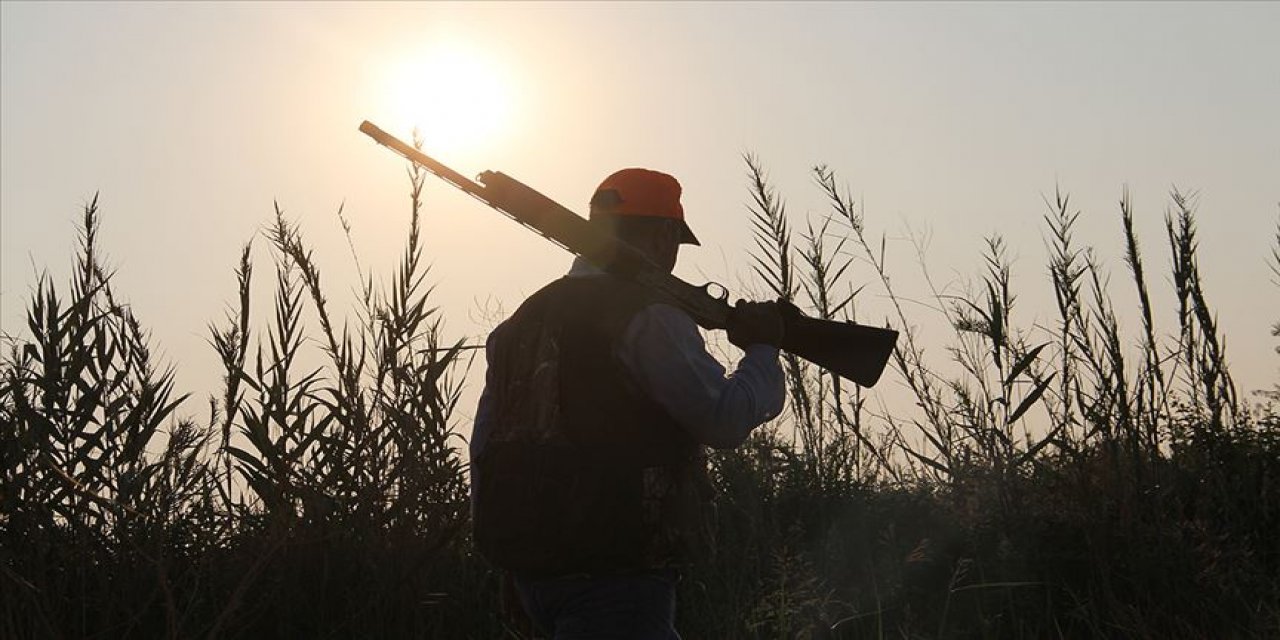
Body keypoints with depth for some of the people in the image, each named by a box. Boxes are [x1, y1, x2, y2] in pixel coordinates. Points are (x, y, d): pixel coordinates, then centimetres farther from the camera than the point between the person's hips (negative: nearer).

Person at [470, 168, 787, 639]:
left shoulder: (526, 317, 15)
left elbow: (484, 449, 18)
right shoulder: (648, 316, -11)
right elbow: (724, 419, -15)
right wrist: (763, 349, 2)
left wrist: (499, 538, 25)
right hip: (614, 571, -9)